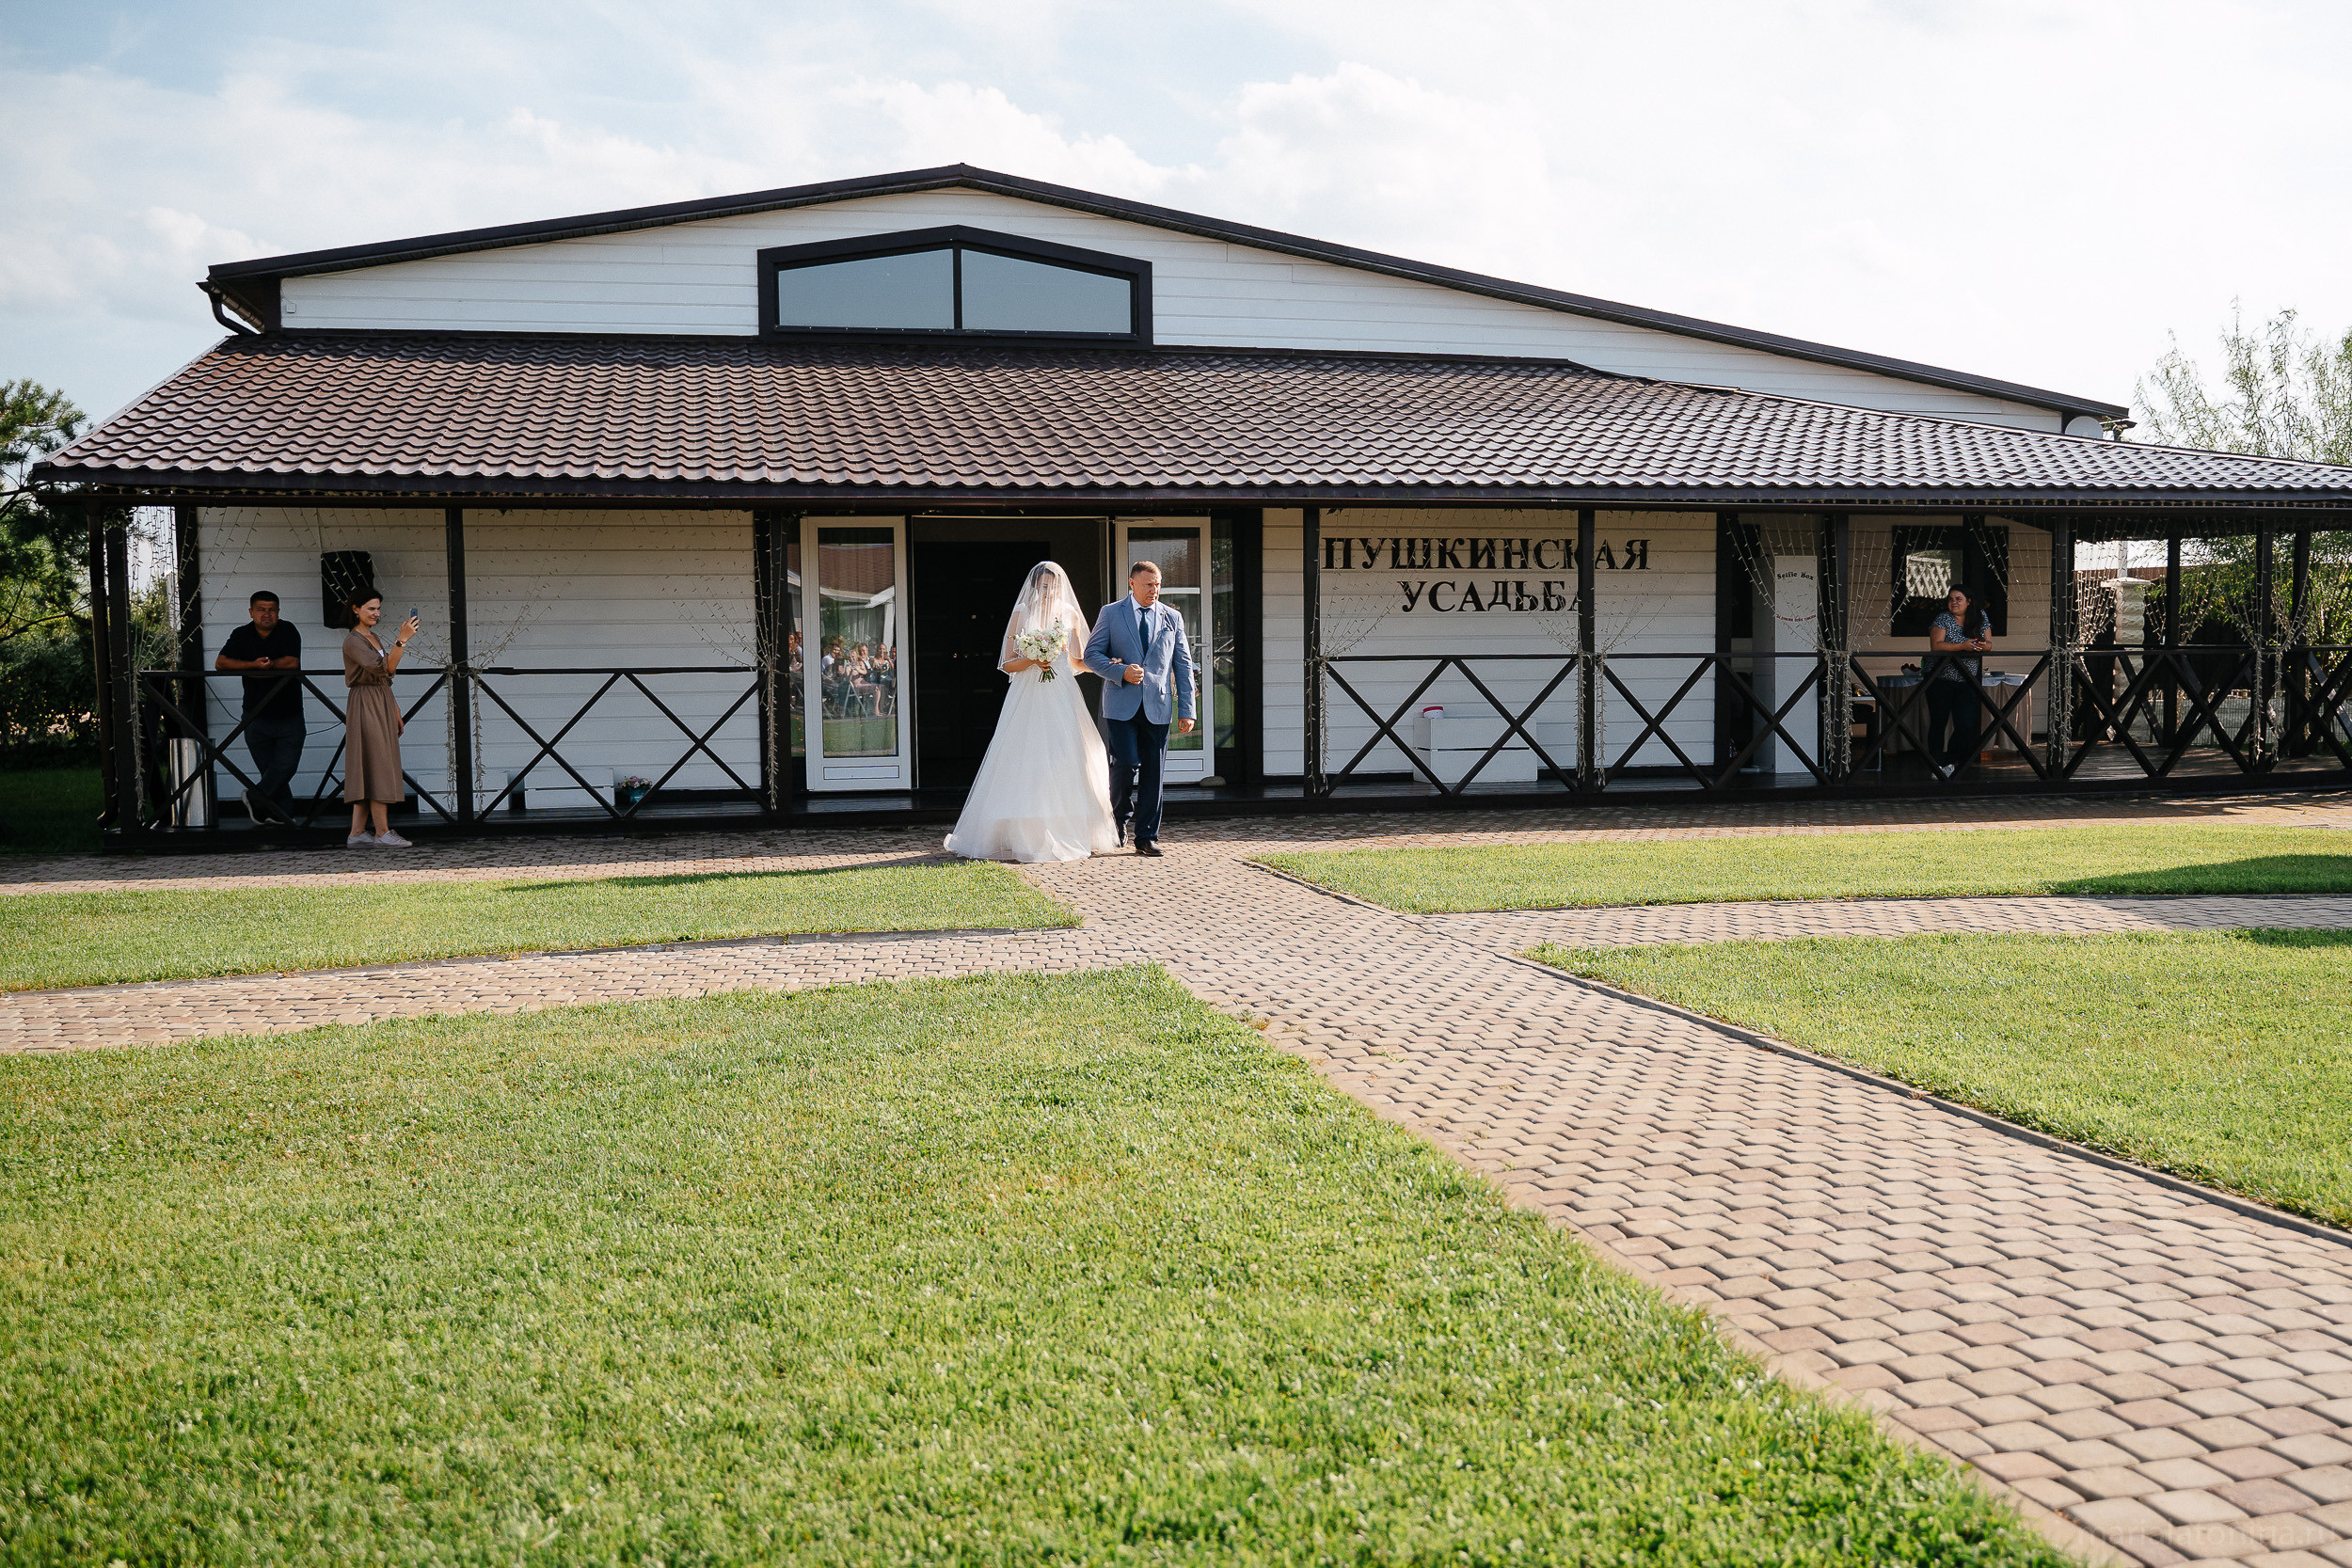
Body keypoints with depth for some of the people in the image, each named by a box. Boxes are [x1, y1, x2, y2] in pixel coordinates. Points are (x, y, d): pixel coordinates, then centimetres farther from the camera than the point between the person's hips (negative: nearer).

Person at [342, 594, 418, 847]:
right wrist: (402, 640, -31)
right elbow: (384, 668, -24)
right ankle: (382, 833, -8)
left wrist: (394, 708, 19)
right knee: (378, 768, -10)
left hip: (382, 704, 9)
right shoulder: (353, 641, -12)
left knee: (368, 771, 7)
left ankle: (357, 833, 7)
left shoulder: (374, 638, 17)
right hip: (366, 705, -9)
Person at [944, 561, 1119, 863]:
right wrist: (1033, 659, -15)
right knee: (1025, 765, -8)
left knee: (1067, 764, -1)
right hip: (1029, 699, -3)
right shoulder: (1022, 614, 2)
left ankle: (1068, 835, 5)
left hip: (1063, 699, 3)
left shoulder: (1071, 615, 11)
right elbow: (1008, 664, 1)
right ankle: (1024, 837, -7)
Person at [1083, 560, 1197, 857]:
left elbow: (1183, 666, 11)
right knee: (1126, 764, -13)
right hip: (1122, 705, -2)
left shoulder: (1172, 618, 12)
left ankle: (1146, 837, 8)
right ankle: (1120, 816, 15)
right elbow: (1091, 654, 4)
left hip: (1157, 707, 2)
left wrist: (1186, 710, 4)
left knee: (1153, 774, 0)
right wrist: (1121, 672, -13)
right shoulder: (1110, 614, 6)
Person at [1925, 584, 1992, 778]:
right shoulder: (1943, 619, -6)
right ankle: (1937, 766, 14)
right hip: (1940, 680, -3)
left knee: (1966, 726, -6)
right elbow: (1936, 646, -17)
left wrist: (1983, 646, -17)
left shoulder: (1980, 617, 7)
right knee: (1938, 724, 4)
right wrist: (1963, 646, -26)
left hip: (1967, 682, 3)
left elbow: (1989, 644, 8)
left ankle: (1949, 762, 11)